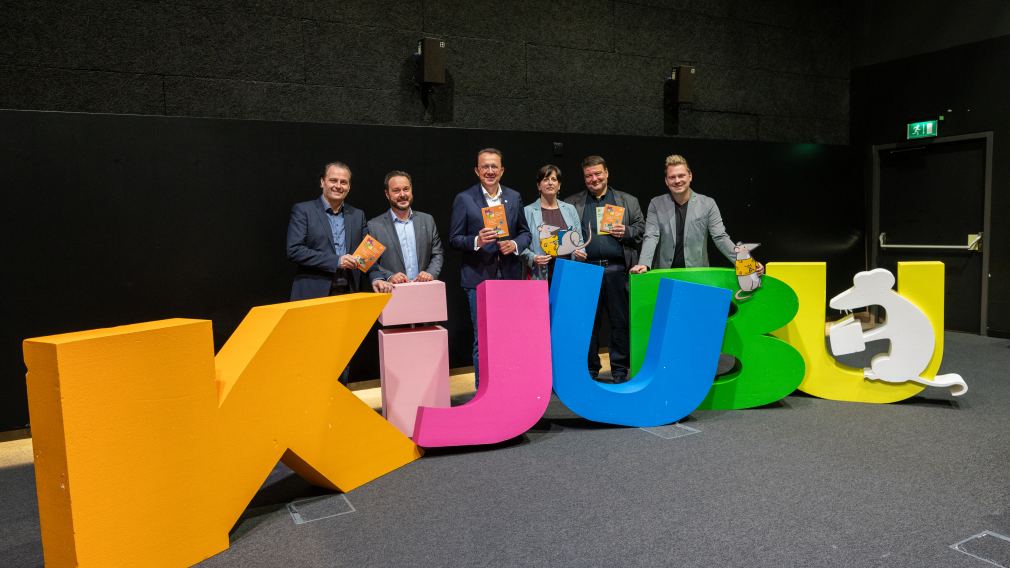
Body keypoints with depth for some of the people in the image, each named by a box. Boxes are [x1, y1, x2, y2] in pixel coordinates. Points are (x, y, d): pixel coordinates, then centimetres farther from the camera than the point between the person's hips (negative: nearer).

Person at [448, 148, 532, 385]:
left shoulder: (514, 197, 10)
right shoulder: (464, 199, -1)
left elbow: (525, 232, 14)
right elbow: (454, 239, -3)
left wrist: (515, 244, -7)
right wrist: (476, 241, -21)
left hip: (509, 276, 4)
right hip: (479, 278, -3)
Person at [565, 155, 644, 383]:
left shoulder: (628, 201, 14)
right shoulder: (572, 204, 12)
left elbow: (641, 228, 12)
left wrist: (626, 232, -7)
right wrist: (572, 250, -8)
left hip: (617, 269, 0)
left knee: (621, 321, 3)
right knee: (589, 322, 4)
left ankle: (620, 370, 14)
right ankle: (590, 371, 16)